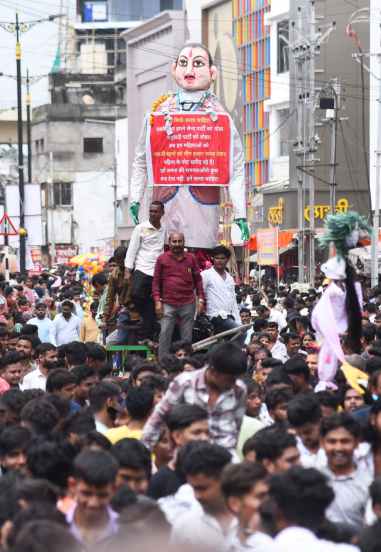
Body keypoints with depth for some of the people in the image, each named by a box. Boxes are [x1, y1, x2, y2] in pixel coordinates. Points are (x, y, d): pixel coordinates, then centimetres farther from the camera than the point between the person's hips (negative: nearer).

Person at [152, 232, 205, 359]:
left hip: (188, 304, 1)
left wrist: (201, 299, 3)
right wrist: (157, 301, -3)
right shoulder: (162, 259, 6)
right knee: (165, 335, -7)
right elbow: (156, 281, 6)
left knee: (187, 337, 3)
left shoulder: (191, 258, 10)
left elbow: (198, 280, 12)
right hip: (168, 304, -1)